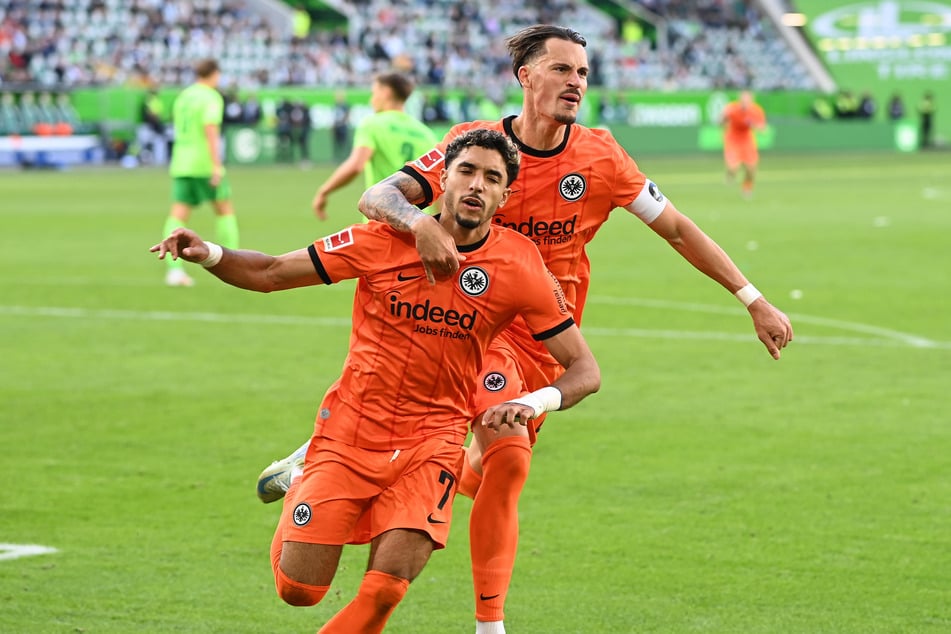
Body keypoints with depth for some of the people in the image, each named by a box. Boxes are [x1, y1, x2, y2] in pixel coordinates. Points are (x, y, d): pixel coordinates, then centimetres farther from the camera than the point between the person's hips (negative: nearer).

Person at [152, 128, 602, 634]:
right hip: (349, 434, 0)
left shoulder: (521, 268, -8)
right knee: (298, 590, 1)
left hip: (432, 444, 0)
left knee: (385, 590, -18)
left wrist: (536, 402, -25)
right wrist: (208, 254, -20)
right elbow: (271, 274, 0)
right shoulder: (386, 240, -8)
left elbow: (585, 369, -4)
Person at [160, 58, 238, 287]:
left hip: (180, 163, 6)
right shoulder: (211, 97, -7)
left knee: (178, 215, 0)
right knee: (225, 210, 8)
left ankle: (174, 269, -12)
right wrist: (217, 165, -21)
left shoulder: (183, 96, 15)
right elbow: (211, 129, -18)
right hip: (204, 163, -6)